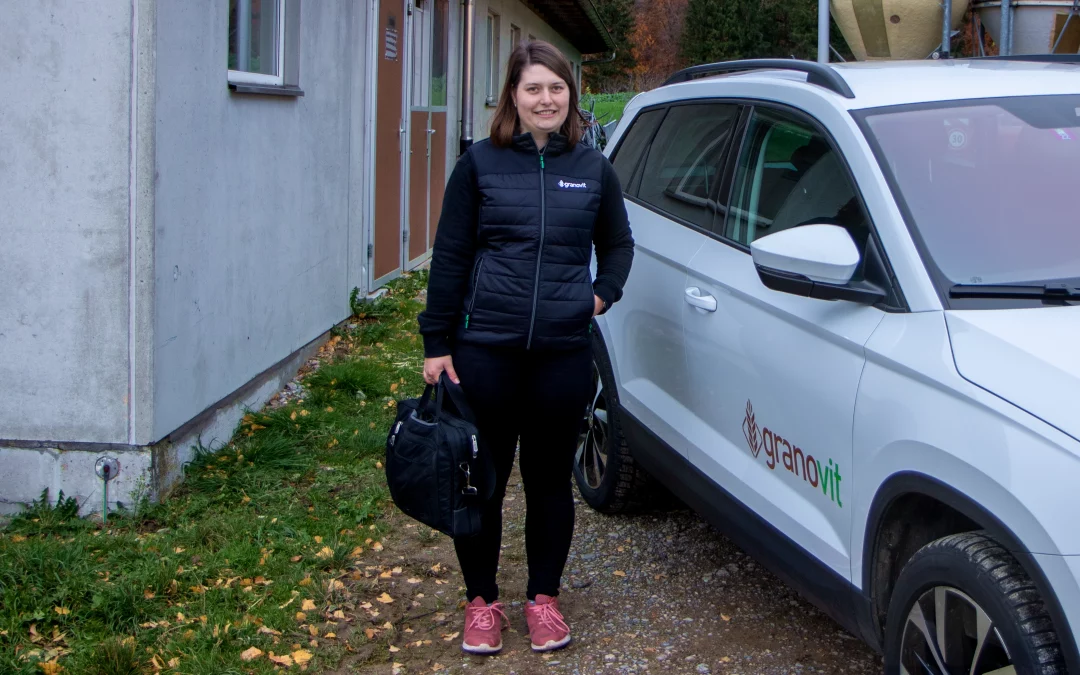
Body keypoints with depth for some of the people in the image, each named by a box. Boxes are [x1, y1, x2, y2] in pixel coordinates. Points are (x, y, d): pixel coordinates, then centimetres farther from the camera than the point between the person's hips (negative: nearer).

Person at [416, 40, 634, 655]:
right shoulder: (480, 164, 1)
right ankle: (482, 600, 22)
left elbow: (618, 245, 21)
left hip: (564, 353, 1)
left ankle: (544, 598, 26)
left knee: (551, 479, 10)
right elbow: (450, 255, 2)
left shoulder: (593, 170, 7)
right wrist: (436, 343, -1)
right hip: (485, 349, -1)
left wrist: (603, 294, 2)